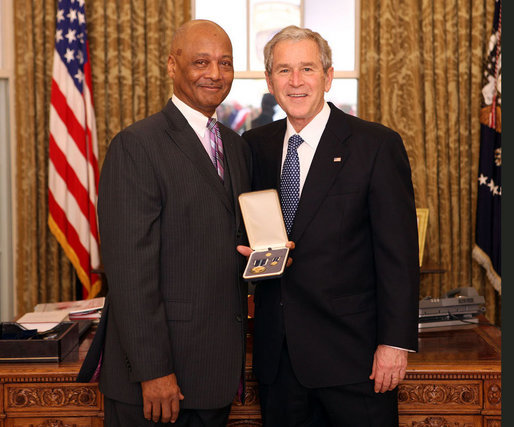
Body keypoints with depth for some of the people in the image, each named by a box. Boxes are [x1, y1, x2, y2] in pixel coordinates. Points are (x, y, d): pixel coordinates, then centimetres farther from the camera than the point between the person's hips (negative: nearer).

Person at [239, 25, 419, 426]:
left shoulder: (377, 144, -7)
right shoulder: (255, 145, 8)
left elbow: (398, 253, -9)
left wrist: (395, 342, -13)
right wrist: (250, 248, -6)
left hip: (352, 349, -4)